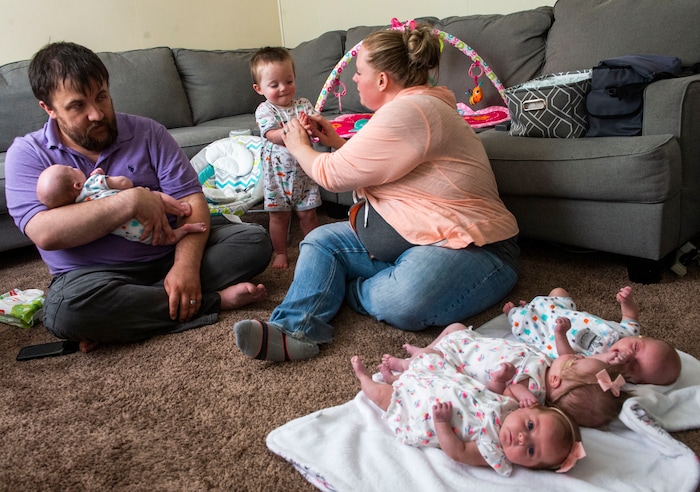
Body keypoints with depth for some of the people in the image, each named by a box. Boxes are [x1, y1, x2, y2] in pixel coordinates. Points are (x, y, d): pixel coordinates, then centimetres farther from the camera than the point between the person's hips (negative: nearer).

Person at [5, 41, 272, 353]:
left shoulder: (147, 133, 4)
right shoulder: (27, 154, -1)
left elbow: (192, 201, -6)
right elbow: (45, 233, -18)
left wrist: (185, 265, -23)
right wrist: (131, 201, -23)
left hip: (168, 256, 3)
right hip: (92, 276, -2)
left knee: (254, 240, -15)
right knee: (66, 307, -36)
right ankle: (214, 300, -20)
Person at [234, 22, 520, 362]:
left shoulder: (409, 111, -21)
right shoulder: (415, 105, 13)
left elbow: (334, 175, -16)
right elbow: (377, 166, 26)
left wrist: (299, 146, 3)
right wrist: (338, 143, 15)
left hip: (468, 246, -10)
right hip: (408, 237, 10)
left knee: (403, 303, -38)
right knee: (320, 241, 0)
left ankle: (347, 289, -7)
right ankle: (295, 330, -17)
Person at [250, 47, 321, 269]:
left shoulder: (303, 104, 0)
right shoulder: (264, 110, -10)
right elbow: (274, 136, -25)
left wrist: (311, 125, -36)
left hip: (304, 171, 2)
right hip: (278, 174, -2)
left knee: (308, 213, 10)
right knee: (279, 215, 9)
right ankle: (280, 253, 26)